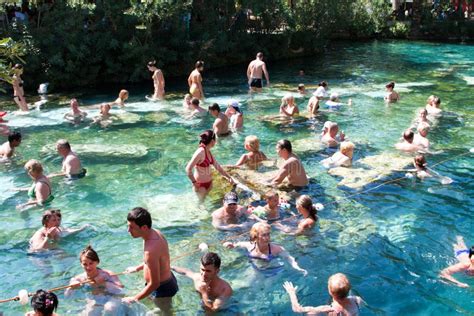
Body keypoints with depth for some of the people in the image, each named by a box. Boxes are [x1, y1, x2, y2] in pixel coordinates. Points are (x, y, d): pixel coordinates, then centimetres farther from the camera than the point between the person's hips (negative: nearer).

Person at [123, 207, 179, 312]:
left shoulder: (151, 250, -36)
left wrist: (134, 299, -17)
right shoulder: (155, 232, -7)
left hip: (162, 289, -9)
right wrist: (137, 268, 23)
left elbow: (154, 284, -29)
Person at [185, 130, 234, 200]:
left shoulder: (208, 152, 3)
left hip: (209, 183, 8)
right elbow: (188, 169, -27)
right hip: (200, 185, -8)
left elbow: (217, 166, 14)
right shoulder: (200, 152, -24)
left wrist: (228, 177, 14)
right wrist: (194, 182, -19)